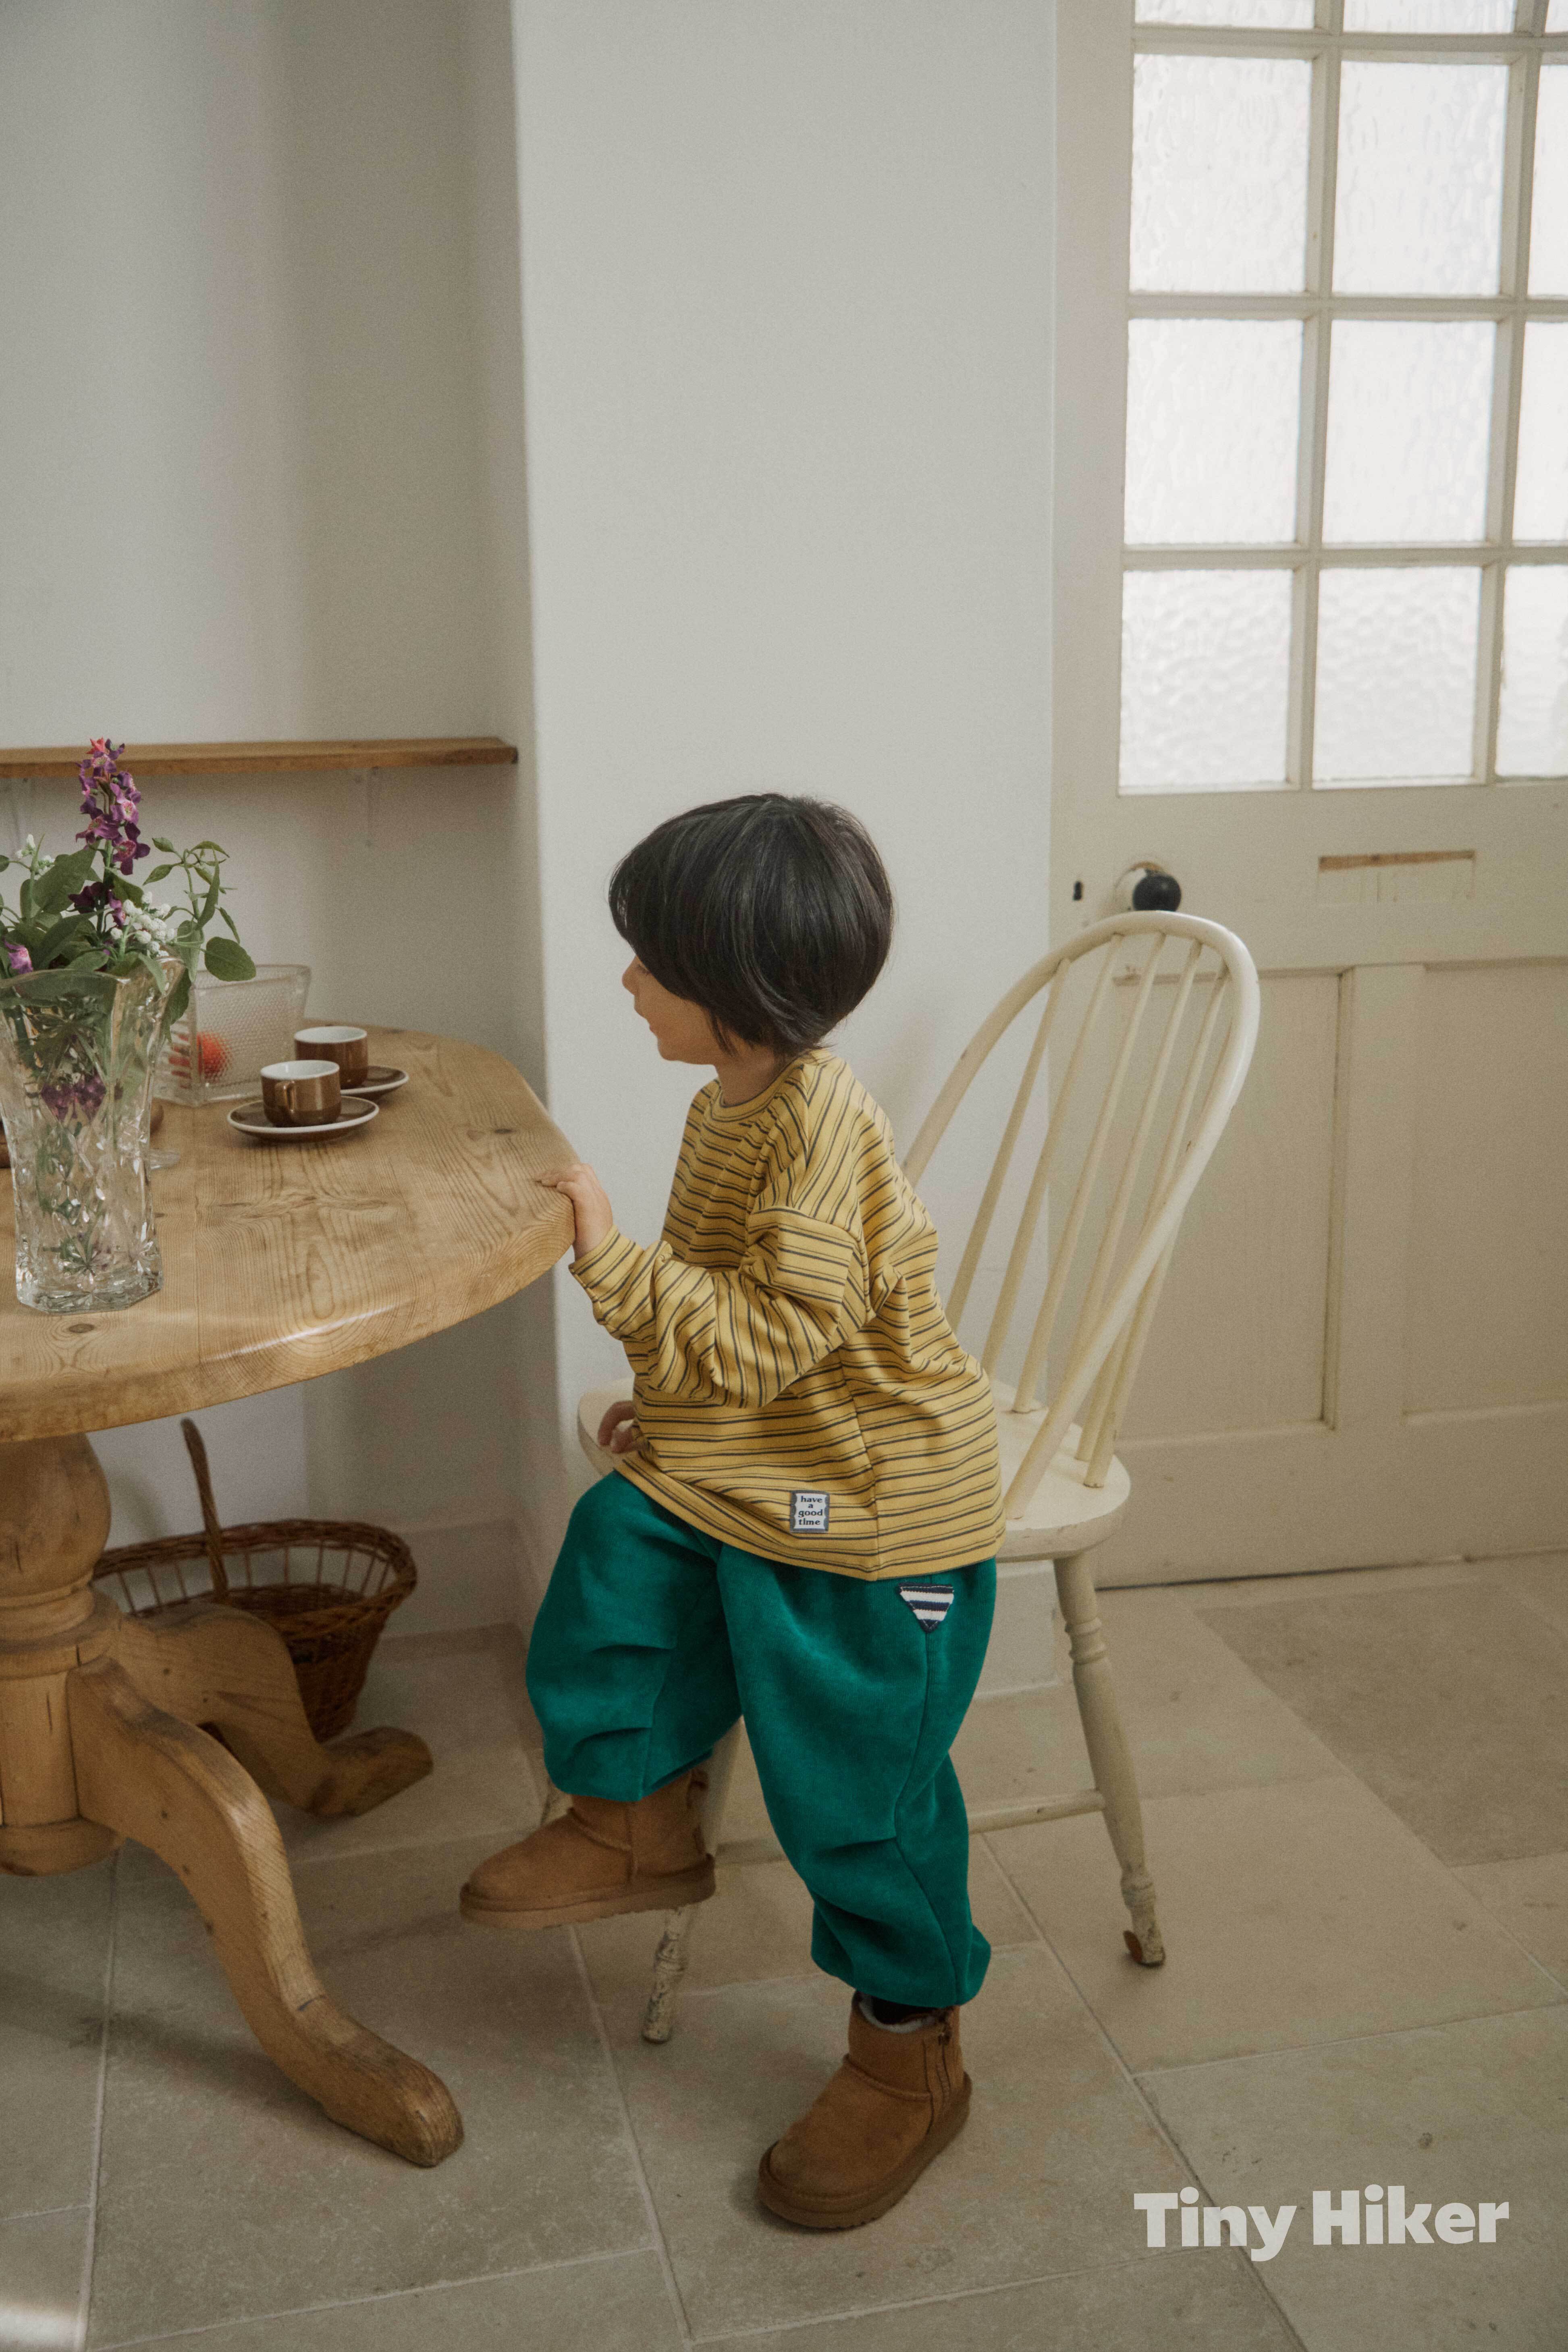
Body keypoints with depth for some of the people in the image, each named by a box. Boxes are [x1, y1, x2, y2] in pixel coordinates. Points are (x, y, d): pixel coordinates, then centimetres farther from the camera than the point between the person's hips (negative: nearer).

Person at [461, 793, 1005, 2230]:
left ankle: (911, 2051, 22)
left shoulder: (818, 1129, -25)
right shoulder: (734, 1104, 6)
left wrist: (613, 1259, -27)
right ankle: (640, 1820, 18)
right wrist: (667, 1402, 14)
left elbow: (767, 1337, -28)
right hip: (733, 1469, 9)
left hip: (868, 1512, -9)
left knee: (855, 1783, 1)